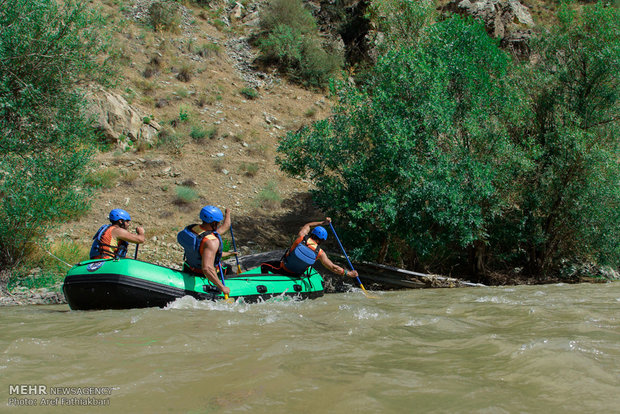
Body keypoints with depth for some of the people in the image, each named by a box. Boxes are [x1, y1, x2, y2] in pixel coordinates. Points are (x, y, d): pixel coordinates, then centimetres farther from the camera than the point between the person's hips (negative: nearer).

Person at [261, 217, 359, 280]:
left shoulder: (301, 237, -14)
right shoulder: (320, 253, -16)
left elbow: (308, 225, 10)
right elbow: (332, 267, -16)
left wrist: (322, 223, 18)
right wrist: (348, 273, -9)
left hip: (283, 268, -2)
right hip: (296, 275, 2)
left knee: (264, 266, 15)